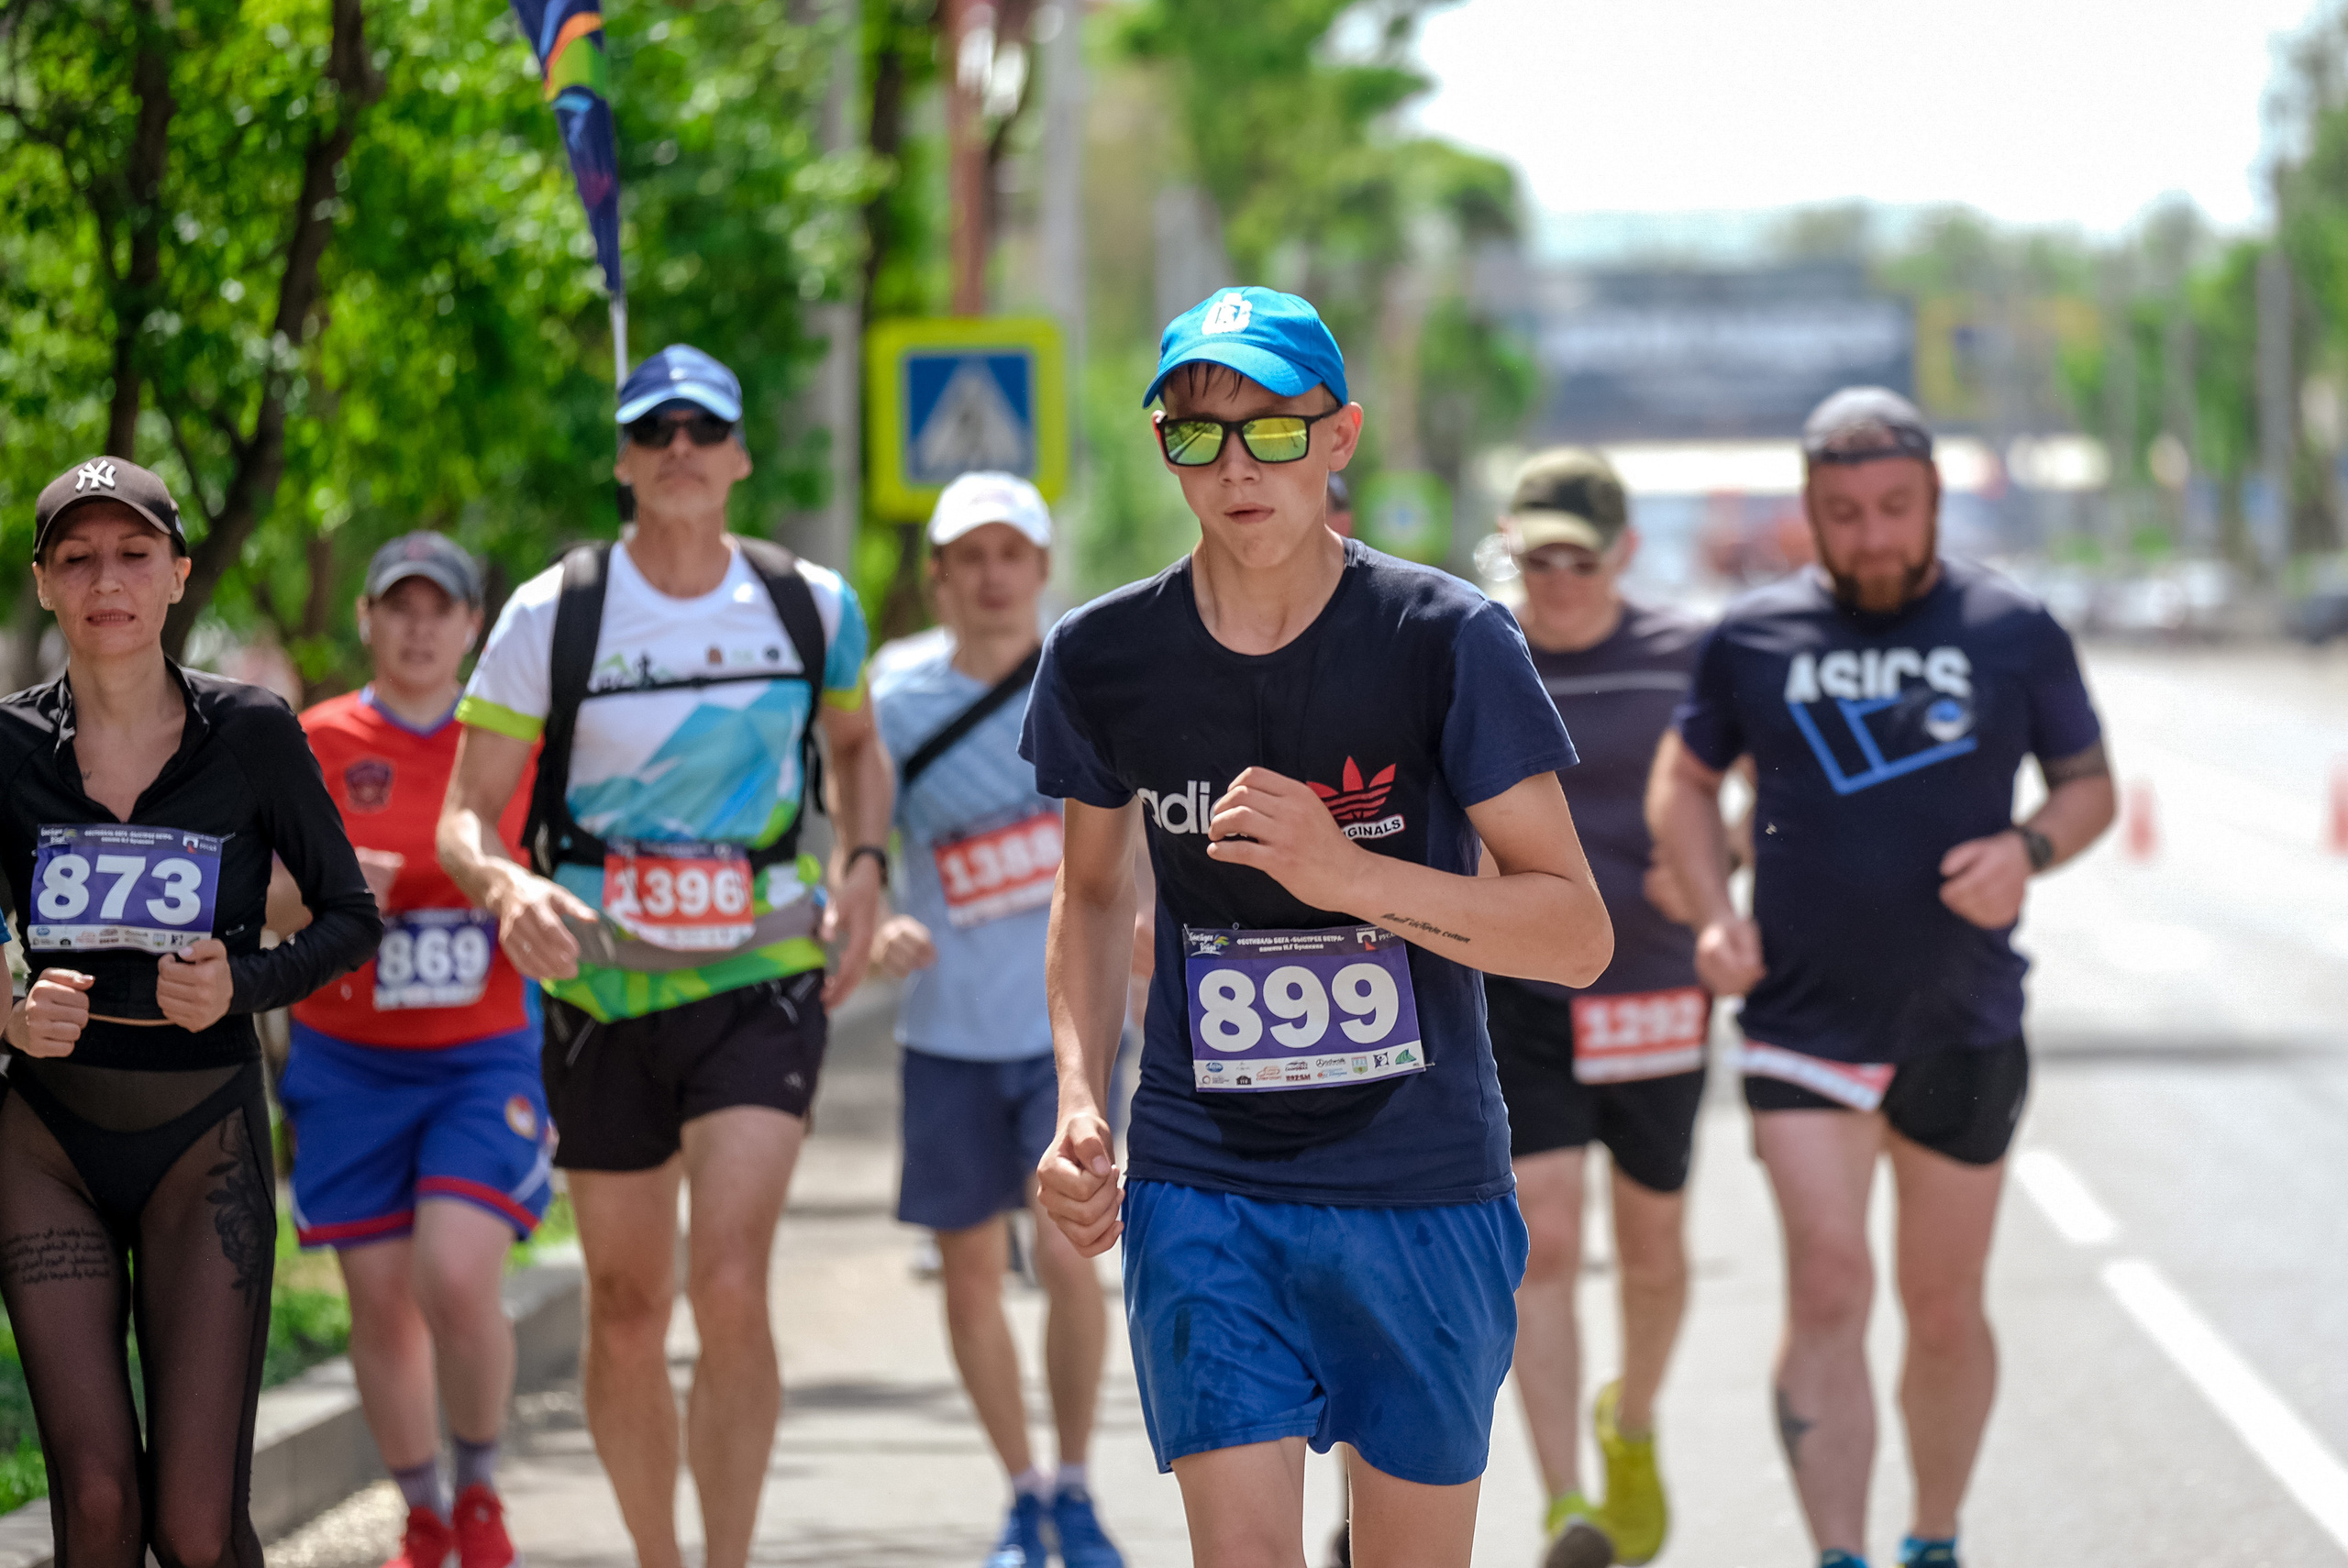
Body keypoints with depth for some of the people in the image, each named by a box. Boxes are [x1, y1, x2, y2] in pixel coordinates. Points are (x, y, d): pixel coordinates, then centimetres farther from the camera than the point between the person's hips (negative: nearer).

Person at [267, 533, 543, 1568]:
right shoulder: (312, 745, 1)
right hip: (350, 1063, 1)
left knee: (458, 1280, -17)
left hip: (486, 1057, -1)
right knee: (380, 1303, 3)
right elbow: (257, 909, 1)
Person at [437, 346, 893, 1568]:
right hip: (602, 995, 0)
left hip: (763, 980, 0)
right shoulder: (552, 615, -6)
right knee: (626, 1314, 8)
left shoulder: (811, 605, 1)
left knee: (731, 1290, -18)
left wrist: (862, 870, 4)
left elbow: (856, 744, 21)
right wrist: (508, 887, -27)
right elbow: (465, 816, -5)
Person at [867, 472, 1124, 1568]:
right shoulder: (895, 706, -1)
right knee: (970, 1273, 7)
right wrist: (875, 930, -18)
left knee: (1066, 1249, -14)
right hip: (950, 1034, 2)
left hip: (1072, 1022, -2)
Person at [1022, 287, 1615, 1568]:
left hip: (1422, 1189, -1)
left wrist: (1350, 873, -22)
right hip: (1200, 1185, 1)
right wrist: (1079, 1106, 4)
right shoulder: (1104, 658, 0)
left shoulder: (1445, 642, -9)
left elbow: (1578, 933, -9)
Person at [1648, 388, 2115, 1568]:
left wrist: (2030, 851, -13)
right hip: (1802, 1019, -1)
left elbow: (2089, 783, 9)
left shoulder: (2013, 632, 0)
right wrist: (1712, 914, -2)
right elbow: (1684, 780, 14)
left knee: (1944, 1307, 12)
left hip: (1964, 1028, 1)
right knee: (1827, 1290, -15)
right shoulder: (1753, 639, 1)